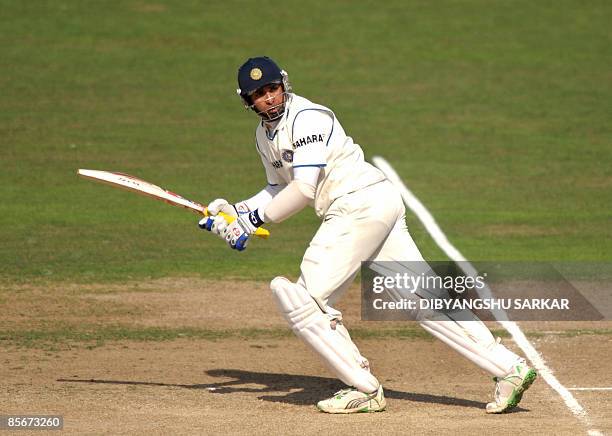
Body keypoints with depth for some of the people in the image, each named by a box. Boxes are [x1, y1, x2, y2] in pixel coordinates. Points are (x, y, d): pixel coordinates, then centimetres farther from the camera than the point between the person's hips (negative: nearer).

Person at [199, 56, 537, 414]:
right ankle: (509, 367, 1)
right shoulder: (266, 134, 18)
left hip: (360, 205, -9)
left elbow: (304, 190, -18)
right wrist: (236, 212, 14)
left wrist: (257, 217, -9)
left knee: (304, 298, -9)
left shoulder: (307, 117, -12)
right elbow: (281, 189, 29)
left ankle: (365, 389, -5)